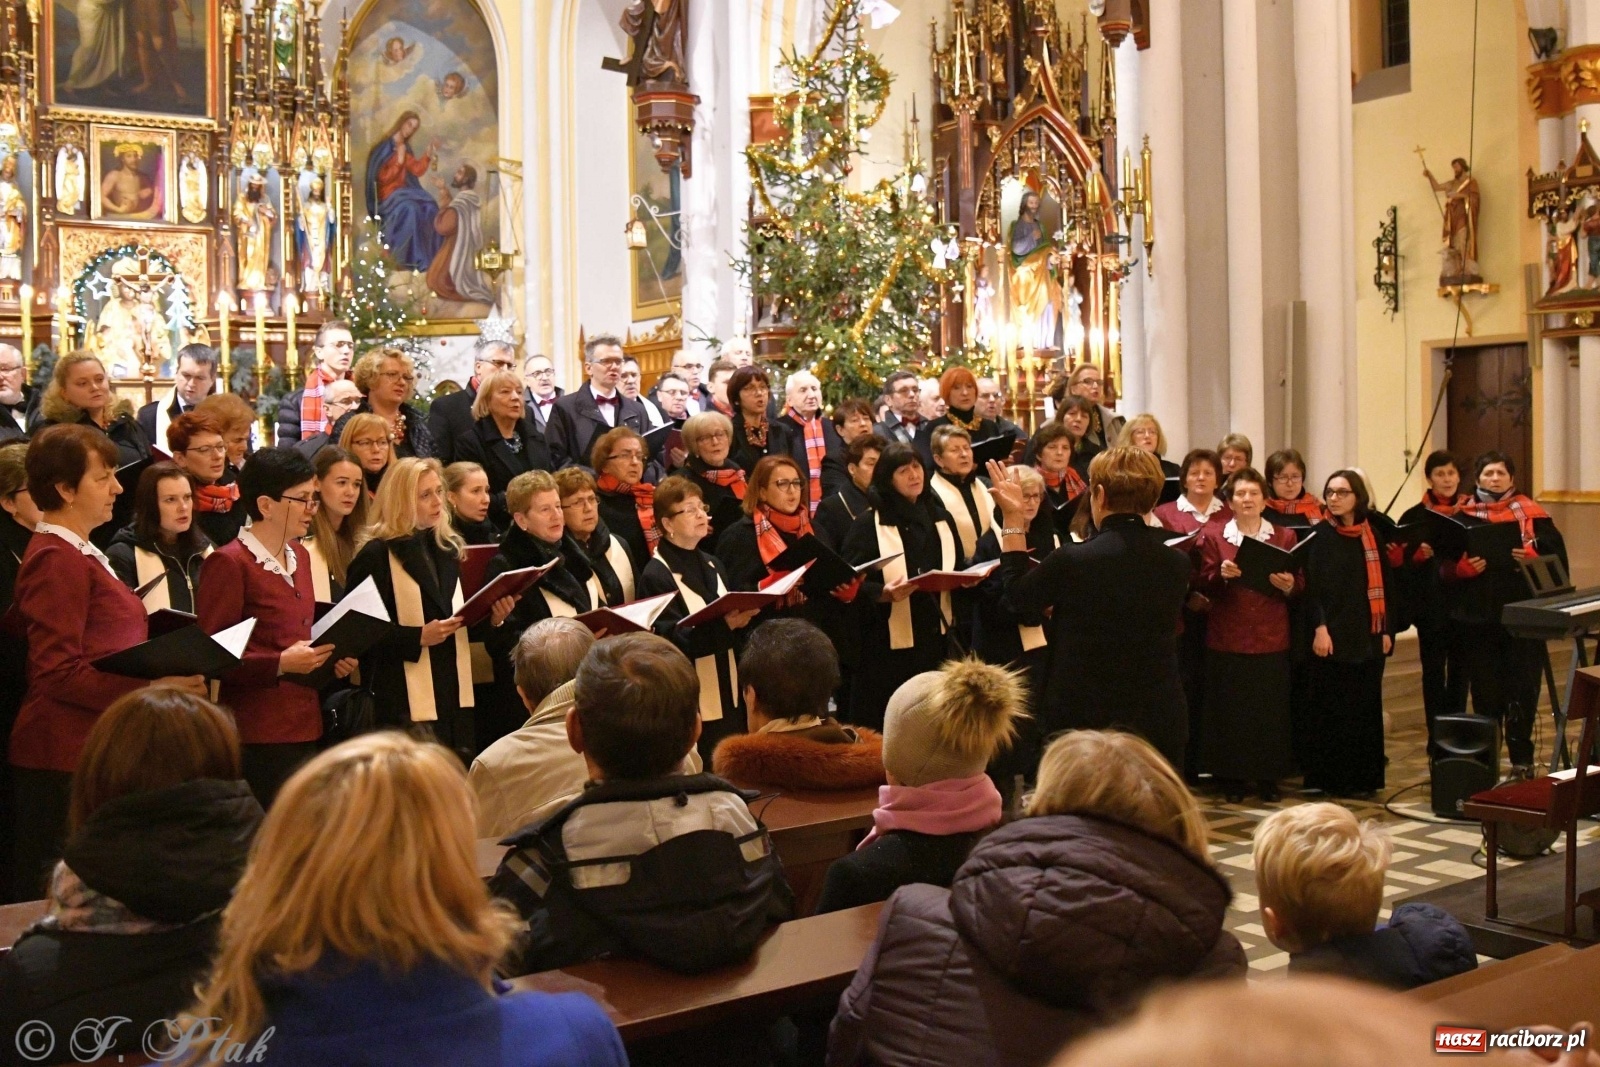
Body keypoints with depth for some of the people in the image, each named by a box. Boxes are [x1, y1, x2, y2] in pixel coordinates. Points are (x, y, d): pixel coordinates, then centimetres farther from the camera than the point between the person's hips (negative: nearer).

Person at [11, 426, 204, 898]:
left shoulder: (82, 554, 17)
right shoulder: (58, 559, -12)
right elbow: (58, 673, -19)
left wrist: (162, 676, 10)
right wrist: (152, 689, -21)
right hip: (65, 757, -9)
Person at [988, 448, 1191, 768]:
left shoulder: (1071, 561, -18)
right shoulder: (1177, 565, -5)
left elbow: (1018, 595, 2)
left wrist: (1013, 518, 7)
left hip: (1083, 719, -3)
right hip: (1161, 724, 3)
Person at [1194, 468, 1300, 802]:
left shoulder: (1284, 537, 9)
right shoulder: (1213, 536, 4)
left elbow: (1300, 585, 5)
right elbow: (1203, 584, -1)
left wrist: (1289, 584, -17)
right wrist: (1222, 574, -21)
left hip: (1272, 637, 1)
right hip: (1227, 636, -1)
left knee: (1271, 708, 2)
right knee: (1229, 708, 1)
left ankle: (1268, 777, 15)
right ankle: (1232, 777, 12)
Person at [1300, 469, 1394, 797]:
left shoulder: (1374, 537, 10)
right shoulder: (1319, 536, -3)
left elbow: (1384, 586, 12)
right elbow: (1310, 585, -9)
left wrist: (1386, 630, 5)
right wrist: (1319, 627, -18)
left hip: (1368, 635, 4)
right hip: (1331, 635, -4)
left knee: (1366, 707, 7)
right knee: (1331, 708, -1)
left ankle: (1363, 777, 16)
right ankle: (1330, 779, 6)